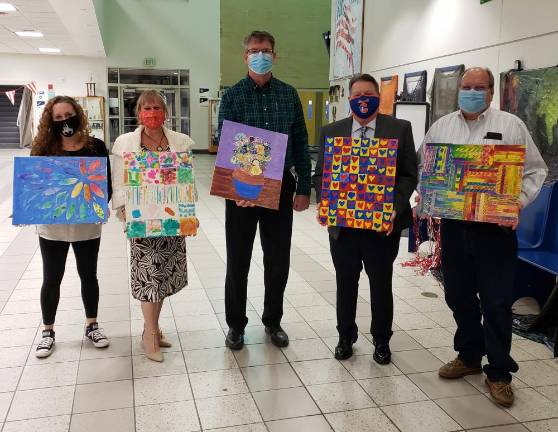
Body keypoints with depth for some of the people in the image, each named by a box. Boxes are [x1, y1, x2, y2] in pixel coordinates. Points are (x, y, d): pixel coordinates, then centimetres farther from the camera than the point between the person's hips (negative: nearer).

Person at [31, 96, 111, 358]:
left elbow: (107, 184, -2)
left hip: (87, 225, 0)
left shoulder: (95, 147, -4)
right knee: (51, 279, 11)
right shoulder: (43, 149, -3)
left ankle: (92, 326, 32)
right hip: (52, 226, 0)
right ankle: (48, 331, 27)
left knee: (88, 275, 14)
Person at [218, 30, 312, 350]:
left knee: (278, 260, 12)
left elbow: (301, 144, 7)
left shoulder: (289, 95, 5)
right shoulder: (233, 96, -1)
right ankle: (236, 324, 26)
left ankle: (273, 321, 31)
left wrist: (304, 188, 2)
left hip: (281, 186, 2)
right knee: (238, 260, 9)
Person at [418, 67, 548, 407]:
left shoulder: (511, 125, 2)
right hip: (453, 224, 3)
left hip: (495, 226, -3)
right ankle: (469, 356, 33)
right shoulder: (441, 127, 10)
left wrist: (519, 202, -12)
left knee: (497, 301, 1)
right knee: (459, 296, 13)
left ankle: (499, 373, 16)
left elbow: (535, 170, 3)